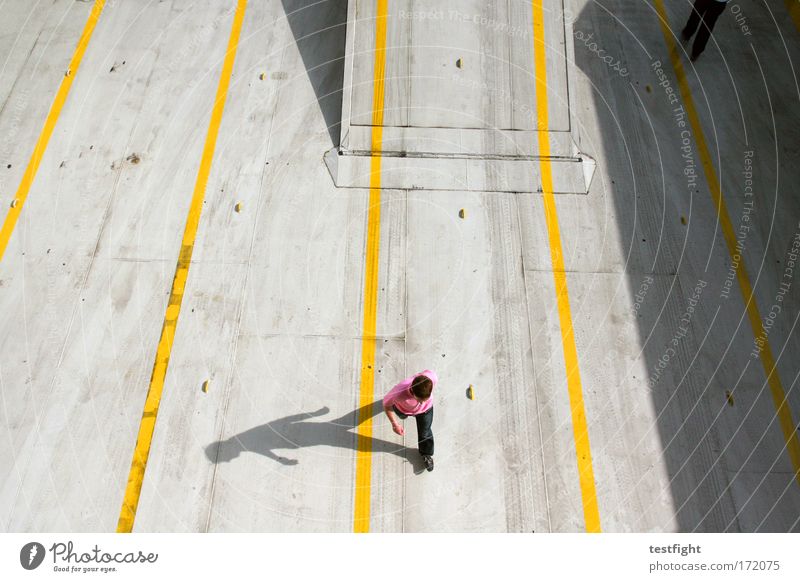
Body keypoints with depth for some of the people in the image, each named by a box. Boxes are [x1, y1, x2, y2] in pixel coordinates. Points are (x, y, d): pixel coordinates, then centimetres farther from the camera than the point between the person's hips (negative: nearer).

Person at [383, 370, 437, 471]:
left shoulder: (432, 378, -47)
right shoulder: (399, 393, -50)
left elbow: (427, 372, -18)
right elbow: (386, 404, -25)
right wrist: (394, 423, -26)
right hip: (403, 409, 0)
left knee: (424, 432, 18)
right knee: (402, 415, 36)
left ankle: (427, 454, 50)